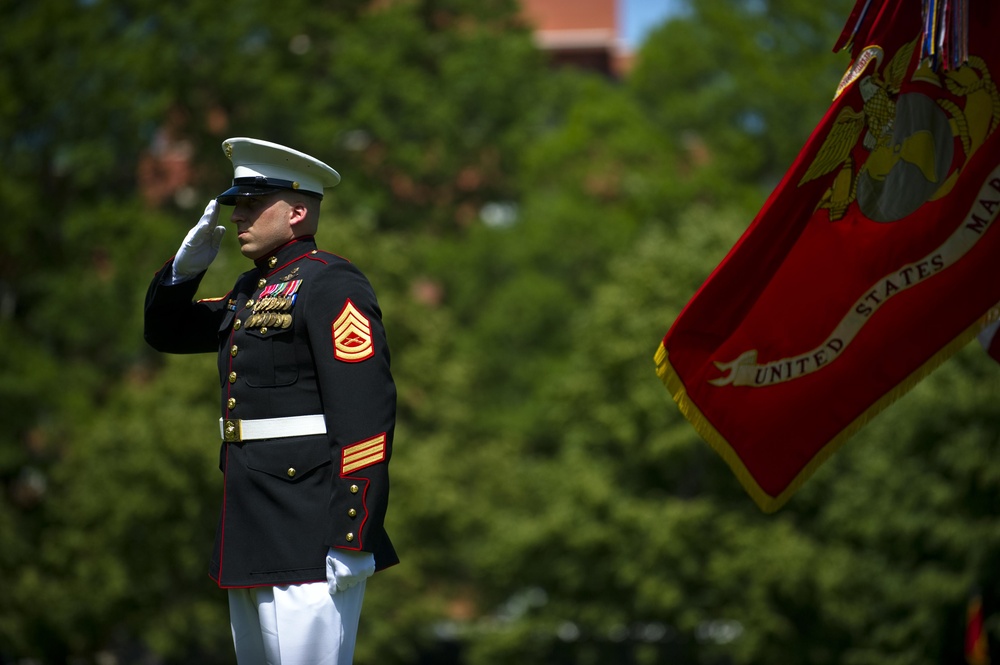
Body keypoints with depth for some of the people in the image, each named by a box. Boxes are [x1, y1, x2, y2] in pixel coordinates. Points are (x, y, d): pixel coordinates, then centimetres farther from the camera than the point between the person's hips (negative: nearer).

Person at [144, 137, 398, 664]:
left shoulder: (332, 285, -11)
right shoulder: (253, 289, 17)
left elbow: (366, 415, -19)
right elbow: (165, 332, 31)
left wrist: (351, 541, -24)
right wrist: (186, 266, 9)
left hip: (308, 541, -10)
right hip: (251, 541, 10)